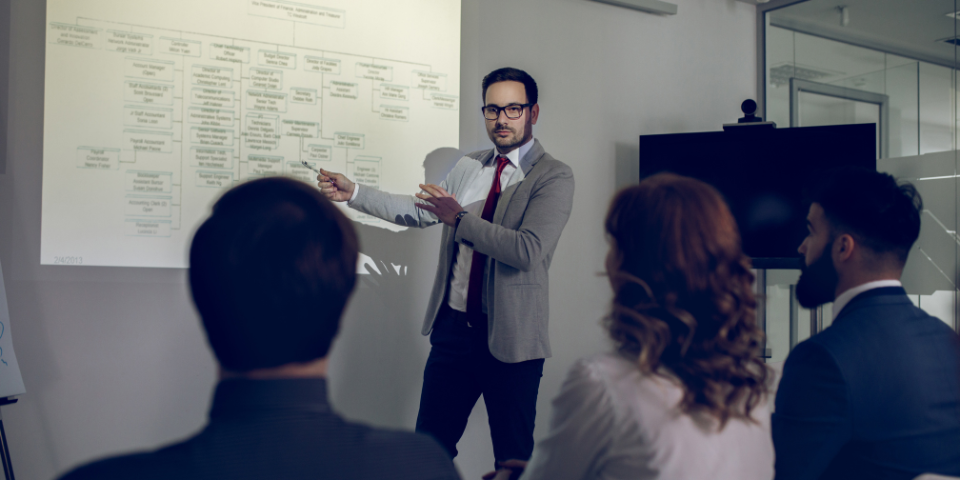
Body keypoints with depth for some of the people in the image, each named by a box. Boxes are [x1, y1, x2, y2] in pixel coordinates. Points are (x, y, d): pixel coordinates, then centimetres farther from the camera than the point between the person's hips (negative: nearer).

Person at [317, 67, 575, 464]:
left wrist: (460, 219, -15)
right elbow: (420, 212, 15)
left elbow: (528, 250, -20)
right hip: (452, 328, 5)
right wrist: (353, 192, 9)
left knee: (514, 457, 7)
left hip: (509, 338, -5)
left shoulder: (554, 177, -8)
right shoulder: (468, 167, 13)